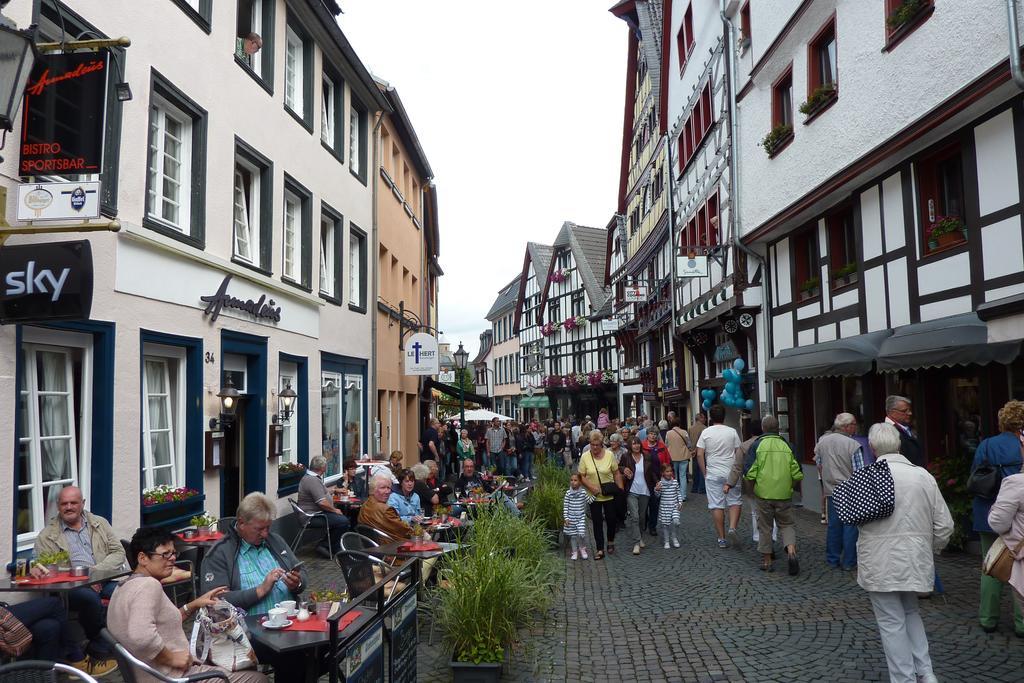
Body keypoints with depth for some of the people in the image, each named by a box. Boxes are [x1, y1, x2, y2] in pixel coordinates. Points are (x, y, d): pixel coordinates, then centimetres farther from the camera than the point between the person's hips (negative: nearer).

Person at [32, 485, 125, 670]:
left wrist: (96, 571, -9)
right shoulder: (47, 536, 12)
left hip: (104, 580, 2)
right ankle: (102, 649, -12)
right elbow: (48, 570, 3)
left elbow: (118, 553, 10)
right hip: (72, 587, -2)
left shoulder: (100, 523, 18)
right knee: (90, 597, -36)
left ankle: (97, 648, -12)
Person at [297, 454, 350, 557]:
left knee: (343, 517, 9)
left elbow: (322, 491, 34)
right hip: (313, 516, -11)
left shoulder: (312, 477, 14)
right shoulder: (312, 480, -21)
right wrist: (335, 510, -12)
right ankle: (325, 545, -7)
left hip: (317, 512, 11)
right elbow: (322, 502, -27)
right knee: (343, 521, -21)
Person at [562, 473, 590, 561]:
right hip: (571, 518, 1)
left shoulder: (583, 492, -5)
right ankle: (575, 551, 26)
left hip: (581, 517, -1)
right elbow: (565, 506, -3)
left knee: (581, 534, -11)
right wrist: (566, 518, -6)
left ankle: (582, 549, 16)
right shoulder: (568, 493, -6)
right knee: (573, 535, 8)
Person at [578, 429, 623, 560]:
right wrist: (591, 487, -18)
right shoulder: (585, 457, -8)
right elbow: (581, 476, -5)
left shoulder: (609, 455, -7)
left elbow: (616, 473, 0)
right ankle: (600, 550, 12)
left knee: (611, 519, 9)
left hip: (609, 495, 0)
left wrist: (620, 489, -2)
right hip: (594, 495, 0)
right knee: (597, 522, 5)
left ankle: (611, 542, 35)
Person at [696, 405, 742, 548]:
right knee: (735, 502, 12)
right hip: (730, 473, 0)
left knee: (716, 506, 4)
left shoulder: (705, 432, -1)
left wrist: (704, 473, 5)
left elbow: (699, 454, -5)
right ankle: (732, 528, -8)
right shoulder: (732, 432, -2)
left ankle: (722, 538, 8)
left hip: (712, 474, 0)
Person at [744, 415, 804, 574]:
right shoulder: (787, 446, 0)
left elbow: (749, 474, -9)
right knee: (787, 524, 13)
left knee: (764, 526, 11)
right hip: (784, 494, 1)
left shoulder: (757, 445, -5)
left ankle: (766, 560, 17)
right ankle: (791, 551, -9)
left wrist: (752, 485, 11)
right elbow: (798, 475, 1)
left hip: (763, 494, -1)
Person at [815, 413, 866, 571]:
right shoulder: (853, 445, -15)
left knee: (833, 525, 13)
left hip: (830, 490, 5)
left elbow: (819, 464, 13)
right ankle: (848, 562, 10)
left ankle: (833, 560, 19)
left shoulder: (822, 441, 1)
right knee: (850, 527, 4)